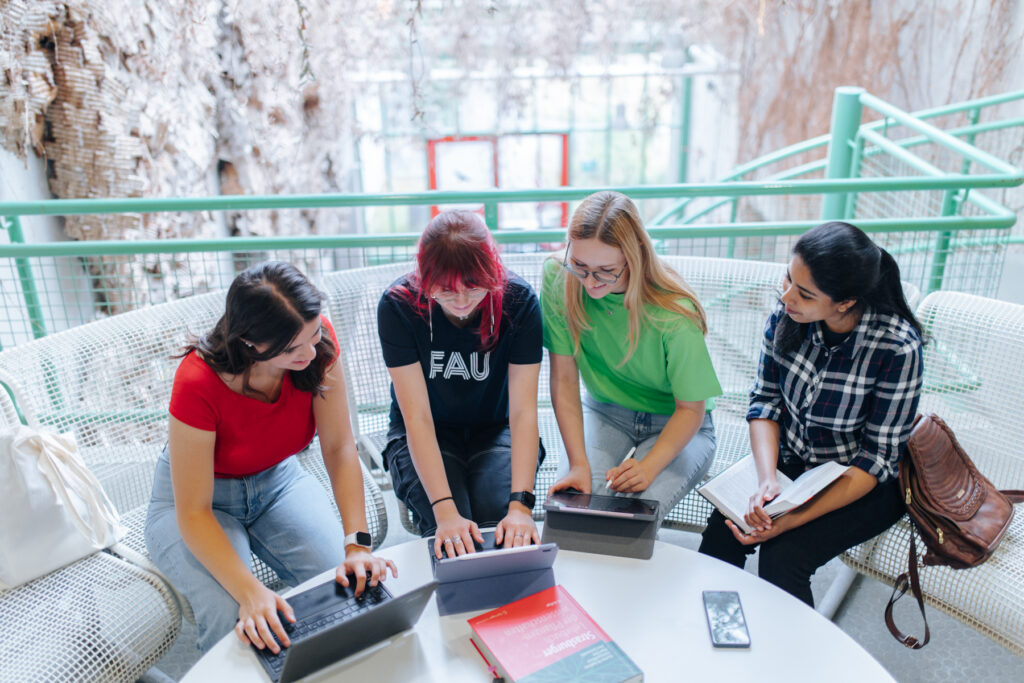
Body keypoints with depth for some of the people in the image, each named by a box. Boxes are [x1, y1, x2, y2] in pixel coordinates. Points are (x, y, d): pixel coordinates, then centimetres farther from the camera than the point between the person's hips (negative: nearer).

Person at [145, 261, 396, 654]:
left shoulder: (317, 343, -25)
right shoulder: (198, 383, -34)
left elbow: (339, 447, -20)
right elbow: (193, 512, -28)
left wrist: (357, 543, -29)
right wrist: (250, 593, -40)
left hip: (278, 479, 3)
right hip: (196, 495, -3)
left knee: (353, 584, -18)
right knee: (233, 618, -28)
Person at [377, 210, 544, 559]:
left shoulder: (518, 298, -21)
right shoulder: (399, 304, -23)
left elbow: (523, 410, -23)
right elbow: (417, 416, -25)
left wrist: (520, 504, -34)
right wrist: (445, 510, -34)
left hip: (495, 429, 1)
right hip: (421, 438, 0)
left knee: (499, 516, -26)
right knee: (448, 533, -26)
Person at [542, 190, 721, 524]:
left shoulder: (674, 314, -27)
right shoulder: (558, 278, -19)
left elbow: (691, 409, -14)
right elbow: (564, 379, -14)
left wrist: (648, 467, -30)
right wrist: (579, 464, -22)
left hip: (674, 423, -2)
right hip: (604, 410, 2)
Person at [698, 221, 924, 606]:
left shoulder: (898, 347, -25)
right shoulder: (787, 310, -14)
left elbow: (878, 459, -18)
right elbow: (765, 398, -5)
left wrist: (796, 518, -26)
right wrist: (767, 480, -21)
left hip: (862, 484, -3)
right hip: (789, 461, 3)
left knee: (783, 555, -25)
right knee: (720, 534, -19)